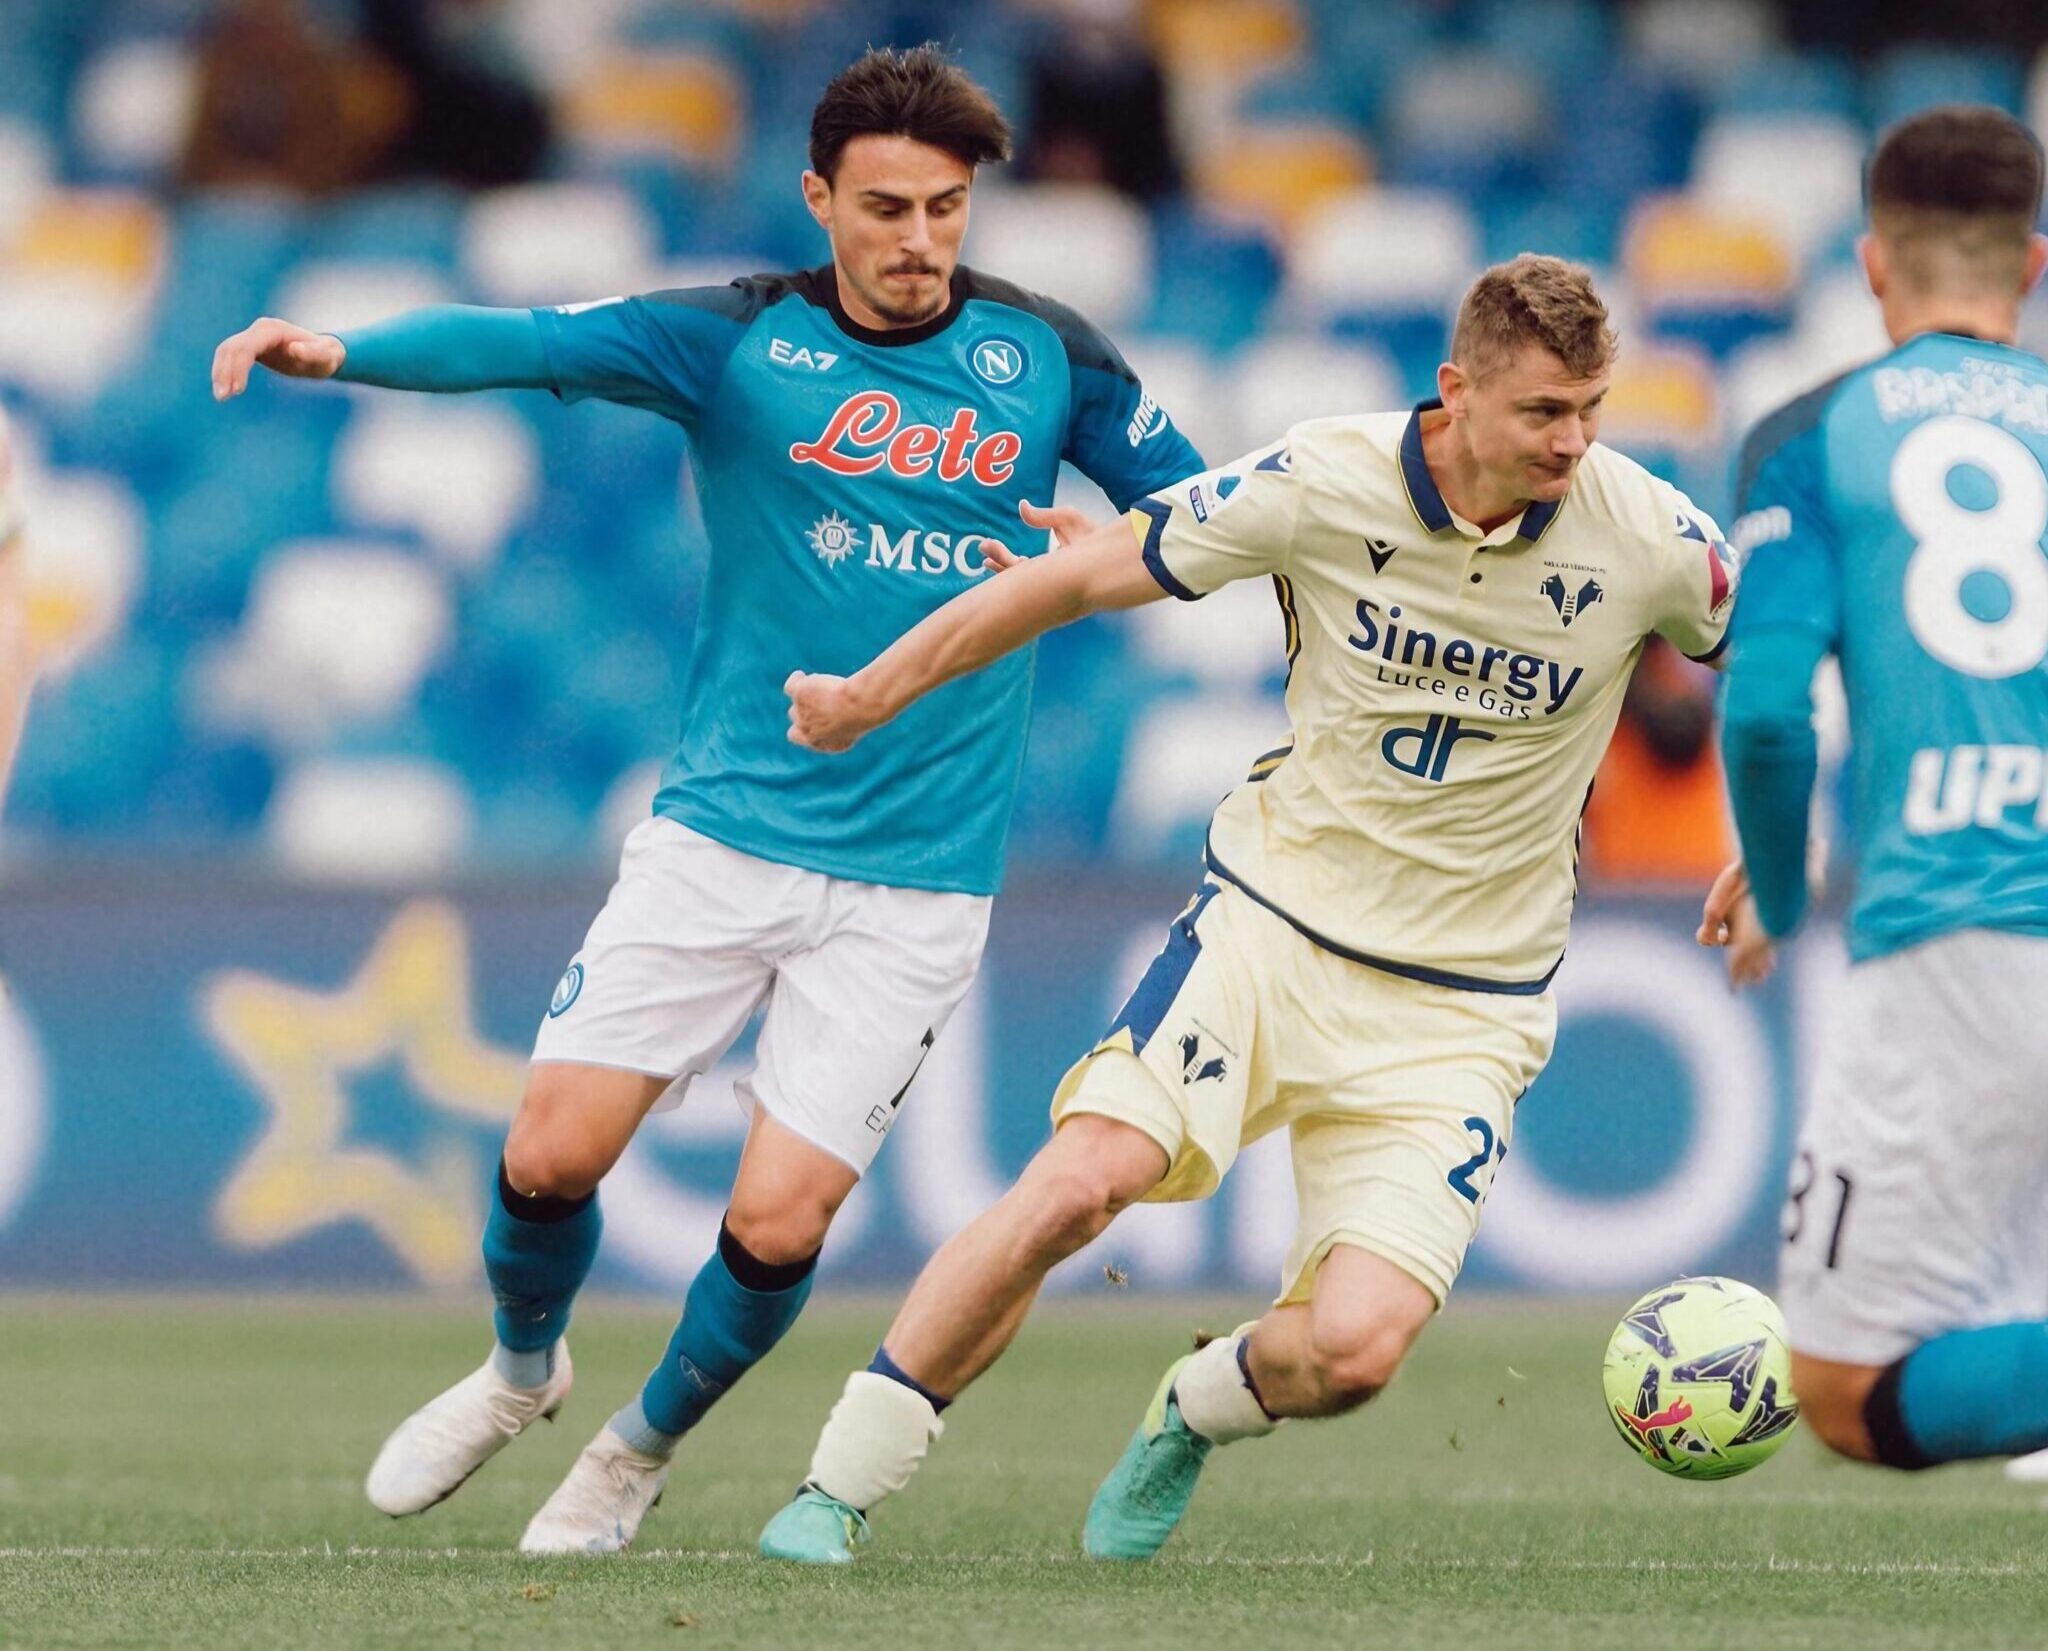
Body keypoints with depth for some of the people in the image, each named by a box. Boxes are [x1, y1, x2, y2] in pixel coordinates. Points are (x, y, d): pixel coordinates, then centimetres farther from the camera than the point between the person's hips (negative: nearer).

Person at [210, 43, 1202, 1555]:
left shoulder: (1043, 354, 3)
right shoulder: (742, 342, -4)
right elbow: (537, 344, -20)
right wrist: (344, 353, -36)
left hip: (918, 884, 0)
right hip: (719, 842, 0)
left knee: (778, 1222, -8)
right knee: (553, 1152, -6)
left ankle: (646, 1447, 22)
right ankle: (523, 1369, 29)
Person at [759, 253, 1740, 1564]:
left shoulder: (1648, 539, -12)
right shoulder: (1326, 484, -12)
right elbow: (1087, 573, -2)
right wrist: (871, 695, 4)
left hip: (1465, 1003, 0)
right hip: (1273, 919, 0)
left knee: (1353, 1351, -16)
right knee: (1077, 1183, -22)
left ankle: (1197, 1414, 21)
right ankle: (840, 1491, -6)